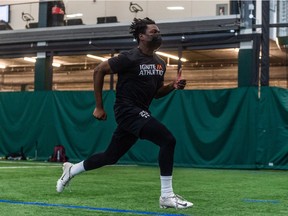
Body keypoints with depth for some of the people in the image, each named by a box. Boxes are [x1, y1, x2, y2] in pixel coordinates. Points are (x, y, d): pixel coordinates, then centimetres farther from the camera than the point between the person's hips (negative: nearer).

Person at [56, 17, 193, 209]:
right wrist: (99, 106, -5)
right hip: (128, 109, -9)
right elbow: (99, 71, -5)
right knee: (168, 140, -22)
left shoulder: (160, 63, 10)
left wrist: (173, 86, -2)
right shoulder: (130, 58, -13)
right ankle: (167, 196, -15)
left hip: (140, 112, 9)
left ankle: (71, 170, 37)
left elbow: (156, 93, 20)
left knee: (111, 157, 15)